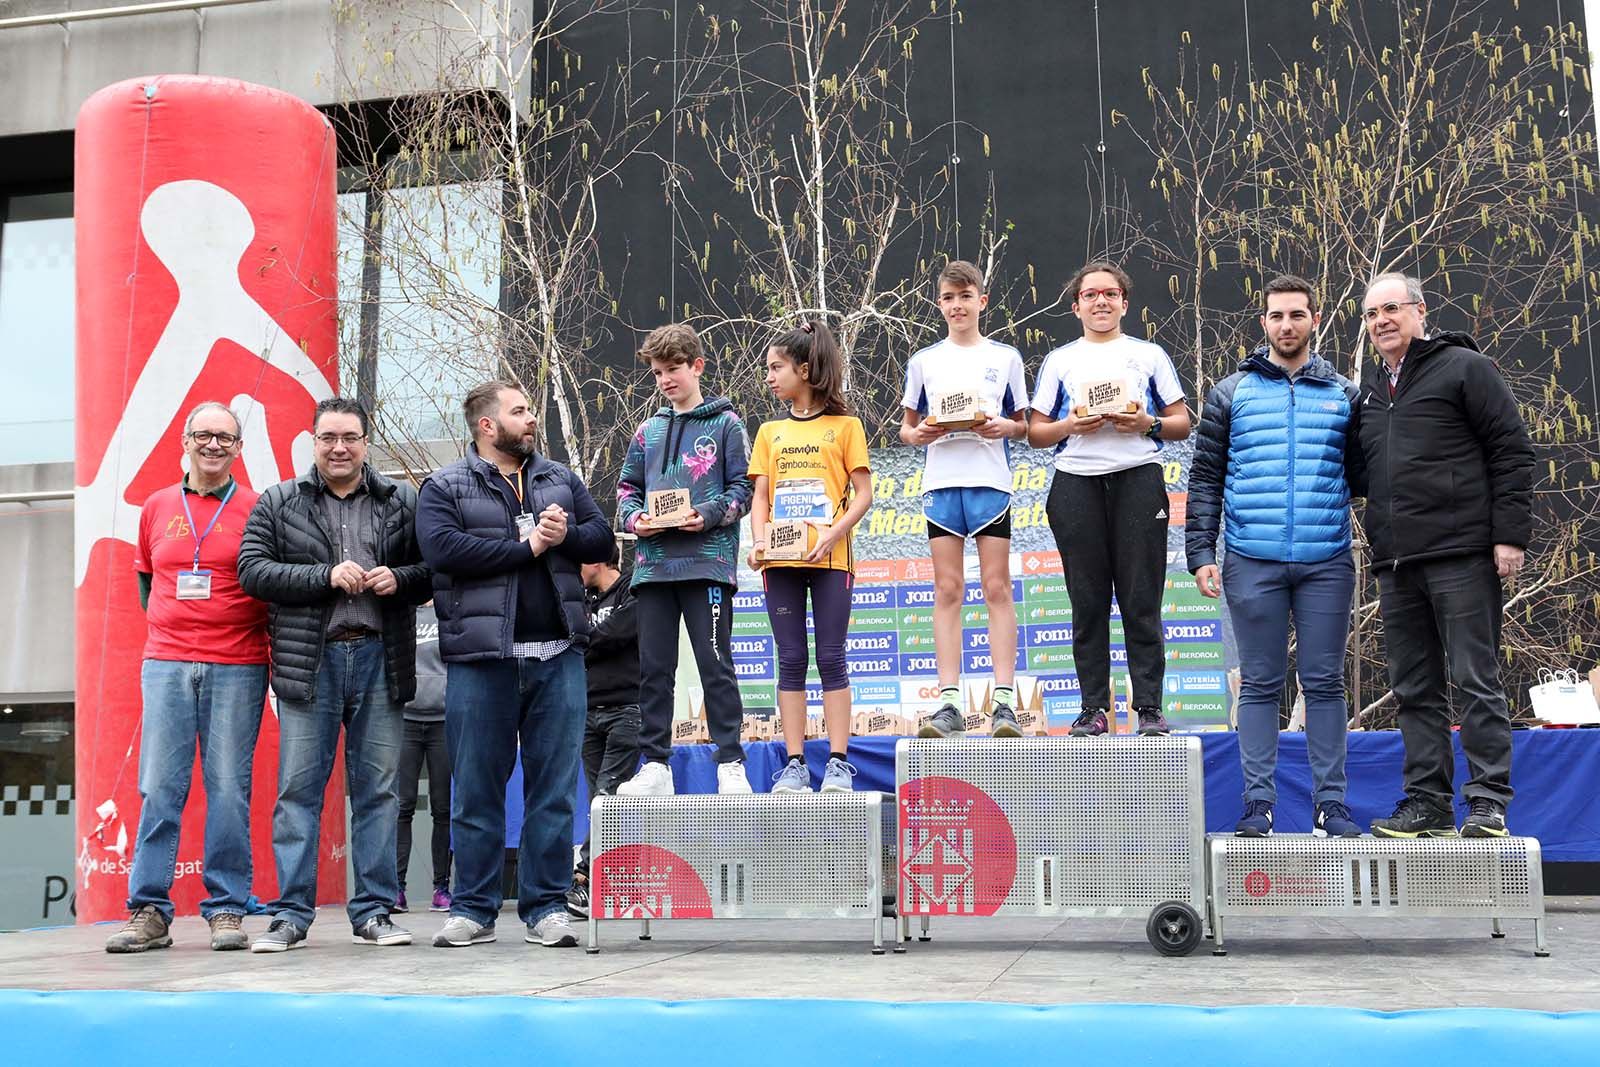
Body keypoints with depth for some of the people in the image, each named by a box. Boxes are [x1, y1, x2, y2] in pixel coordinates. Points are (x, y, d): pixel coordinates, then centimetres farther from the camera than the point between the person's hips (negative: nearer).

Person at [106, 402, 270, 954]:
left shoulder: (256, 510, 4)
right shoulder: (156, 508, 14)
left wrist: (261, 635, 0)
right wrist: (166, 622, 14)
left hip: (237, 669, -2)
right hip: (165, 664, 3)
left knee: (228, 787, -3)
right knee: (158, 788, -1)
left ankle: (227, 909, 4)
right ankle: (149, 912, 4)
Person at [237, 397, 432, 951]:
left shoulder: (402, 502, 11)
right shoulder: (278, 503, 9)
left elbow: (435, 569, 12)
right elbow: (253, 570, -1)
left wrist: (399, 579, -10)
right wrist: (327, 576, -11)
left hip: (379, 660, 1)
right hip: (309, 661, -1)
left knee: (378, 789, 5)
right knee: (298, 789, 0)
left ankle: (374, 911, 12)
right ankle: (291, 915, 7)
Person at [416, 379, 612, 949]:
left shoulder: (559, 479, 17)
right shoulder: (444, 487, 3)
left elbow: (602, 538, 11)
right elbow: (443, 548, -14)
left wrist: (565, 534, -11)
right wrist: (527, 546, -11)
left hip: (557, 656, 3)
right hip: (481, 660, -3)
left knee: (554, 788, 4)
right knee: (477, 791, 4)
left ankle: (546, 907, 13)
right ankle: (473, 909, 15)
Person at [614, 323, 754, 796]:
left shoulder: (725, 424, 4)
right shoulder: (648, 430, 17)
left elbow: (742, 488, 0)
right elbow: (627, 487, 19)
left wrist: (707, 516, -16)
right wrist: (634, 518, -1)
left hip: (708, 561, -5)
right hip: (653, 564, 5)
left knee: (716, 665, -3)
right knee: (653, 668, 6)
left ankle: (731, 764, 3)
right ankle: (655, 765, 13)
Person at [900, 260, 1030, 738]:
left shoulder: (1005, 357, 10)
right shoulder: (924, 361, 12)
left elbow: (1022, 425, 11)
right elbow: (906, 426, 15)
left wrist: (1003, 426, -10)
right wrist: (916, 434, -8)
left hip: (990, 480, -1)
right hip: (941, 482, 1)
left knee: (997, 587, -4)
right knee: (947, 590, 0)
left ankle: (1004, 700, -3)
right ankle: (949, 700, 0)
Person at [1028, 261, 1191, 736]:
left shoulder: (1149, 355, 14)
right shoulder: (1059, 361, 16)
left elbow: (1182, 424, 12)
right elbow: (1035, 433, 12)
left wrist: (1147, 423, -8)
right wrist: (1071, 425, -8)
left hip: (1138, 478, -1)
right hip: (1076, 483, 1)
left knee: (1141, 599, -4)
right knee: (1087, 602, 1)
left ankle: (1149, 707, 0)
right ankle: (1093, 707, 5)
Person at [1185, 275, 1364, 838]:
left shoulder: (1343, 394, 11)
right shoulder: (1231, 393, 8)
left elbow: (1363, 476, 14)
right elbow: (1205, 478, 6)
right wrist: (1200, 553, -2)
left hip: (1326, 563, 1)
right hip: (1252, 563, -1)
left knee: (1325, 683, 4)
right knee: (1260, 684, 4)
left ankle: (1330, 803, 11)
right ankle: (1257, 802, 9)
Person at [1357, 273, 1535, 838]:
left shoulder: (1464, 367, 0)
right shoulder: (1370, 390, 19)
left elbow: (1512, 451, -5)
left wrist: (1510, 535, -12)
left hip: (1461, 555, -7)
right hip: (1396, 563, 7)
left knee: (1475, 681, -4)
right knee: (1414, 689, 8)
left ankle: (1488, 801, 2)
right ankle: (1428, 802, 14)